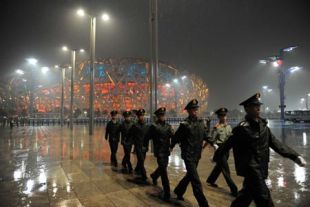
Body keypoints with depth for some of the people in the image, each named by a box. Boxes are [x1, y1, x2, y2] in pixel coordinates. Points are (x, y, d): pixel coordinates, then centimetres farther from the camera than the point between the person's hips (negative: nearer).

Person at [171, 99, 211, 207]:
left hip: (197, 155, 7)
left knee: (189, 175, 21)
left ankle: (178, 191, 43)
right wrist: (171, 147, 6)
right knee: (196, 180, -5)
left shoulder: (202, 122, 3)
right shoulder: (185, 124, -13)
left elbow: (206, 136, 8)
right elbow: (176, 137, -4)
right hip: (188, 155, -7)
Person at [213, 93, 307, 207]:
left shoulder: (263, 125, 4)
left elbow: (275, 143, 7)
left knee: (248, 193, 21)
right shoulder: (243, 127, -18)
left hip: (261, 168, 7)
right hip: (251, 169, -7)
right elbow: (228, 144, -12)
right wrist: (216, 158, -3)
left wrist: (294, 156, 0)